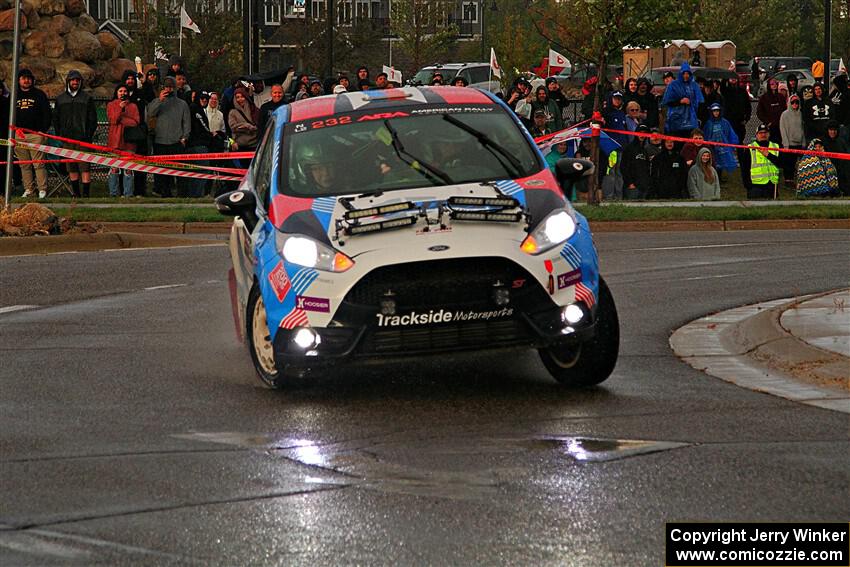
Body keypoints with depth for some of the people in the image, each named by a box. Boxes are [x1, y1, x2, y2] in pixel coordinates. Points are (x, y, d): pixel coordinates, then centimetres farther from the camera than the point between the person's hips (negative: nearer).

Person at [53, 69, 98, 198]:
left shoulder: (87, 98, 5)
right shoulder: (60, 99, 13)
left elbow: (93, 119, 3)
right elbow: (55, 119, 17)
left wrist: (88, 135, -5)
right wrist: (59, 134, 6)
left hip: (83, 139, -3)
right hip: (67, 139, 3)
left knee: (84, 167, -8)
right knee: (71, 168, 6)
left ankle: (86, 193, -8)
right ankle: (76, 192, 13)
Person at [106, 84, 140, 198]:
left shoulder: (133, 106, 12)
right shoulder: (111, 105, 11)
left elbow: (136, 122, -1)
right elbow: (112, 120, -3)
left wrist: (121, 119, -6)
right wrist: (120, 108, -12)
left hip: (128, 141, 1)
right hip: (114, 141, -1)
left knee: (128, 169, -2)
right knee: (114, 167, -4)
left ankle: (128, 193, 0)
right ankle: (114, 193, 0)